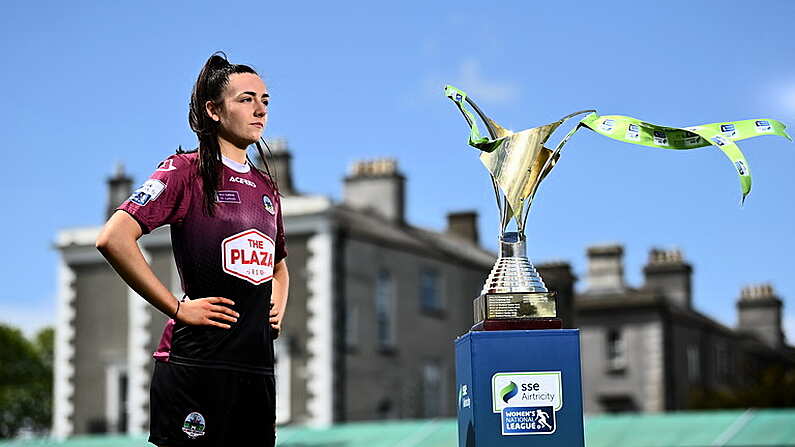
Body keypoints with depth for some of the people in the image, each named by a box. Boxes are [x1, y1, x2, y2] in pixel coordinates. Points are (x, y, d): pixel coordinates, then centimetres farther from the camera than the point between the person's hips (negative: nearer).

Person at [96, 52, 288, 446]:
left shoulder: (266, 187, 17)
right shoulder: (186, 170, -4)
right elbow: (113, 238, -16)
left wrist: (278, 310, 14)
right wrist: (177, 307, -15)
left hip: (258, 365, 7)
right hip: (196, 365, -7)